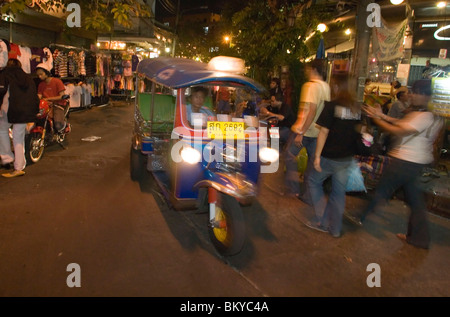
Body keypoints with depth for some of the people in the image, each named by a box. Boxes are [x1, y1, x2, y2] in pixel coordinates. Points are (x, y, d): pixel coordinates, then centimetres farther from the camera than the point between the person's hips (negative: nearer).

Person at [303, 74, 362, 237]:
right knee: (339, 191, 13)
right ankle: (335, 228, 21)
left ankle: (321, 221, 13)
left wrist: (317, 155, -13)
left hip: (330, 156, -6)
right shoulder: (357, 107, 5)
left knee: (314, 181, 14)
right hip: (347, 157, 6)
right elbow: (358, 129, 16)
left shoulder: (331, 106, -13)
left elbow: (324, 132, -16)